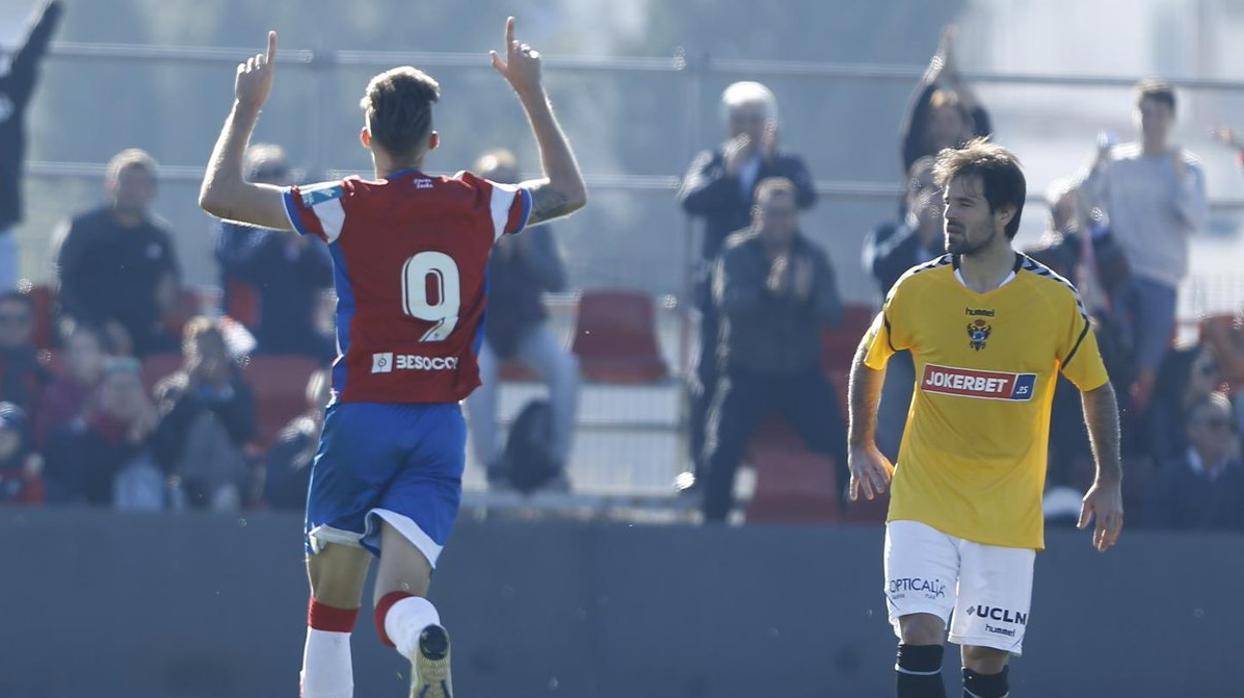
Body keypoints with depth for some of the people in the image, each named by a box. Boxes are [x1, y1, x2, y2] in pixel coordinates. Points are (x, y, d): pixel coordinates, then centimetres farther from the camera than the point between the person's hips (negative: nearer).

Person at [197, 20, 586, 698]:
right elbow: (570, 191, 26)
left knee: (332, 597, 11)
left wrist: (247, 106, 9)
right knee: (400, 597, -7)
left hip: (362, 417, -2)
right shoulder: (479, 206, 5)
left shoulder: (346, 208, -5)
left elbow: (217, 196, -2)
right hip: (443, 425, 2)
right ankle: (425, 643, -44)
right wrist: (532, 94, 32)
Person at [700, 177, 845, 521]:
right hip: (747, 373, -2)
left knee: (842, 450, -8)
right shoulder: (736, 251, -4)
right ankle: (713, 523, -6)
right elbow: (727, 302, -21)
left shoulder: (813, 256, 4)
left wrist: (808, 296, -30)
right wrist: (768, 290, -39)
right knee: (722, 451, -20)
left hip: (801, 373, 2)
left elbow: (834, 313, -7)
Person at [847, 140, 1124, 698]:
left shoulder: (1055, 300, -7)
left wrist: (1109, 482, 3)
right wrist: (861, 447, 15)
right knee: (920, 634, -16)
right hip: (924, 499, 0)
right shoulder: (917, 289, -4)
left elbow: (1095, 388, 7)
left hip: (1008, 506, 0)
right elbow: (869, 360, 15)